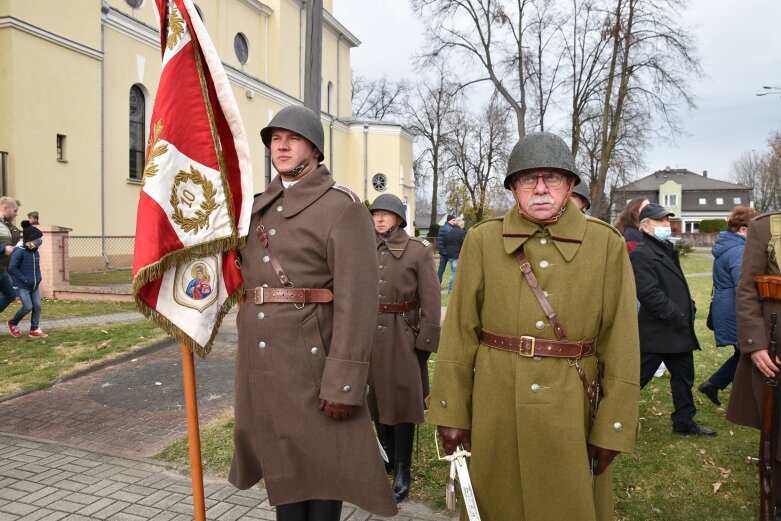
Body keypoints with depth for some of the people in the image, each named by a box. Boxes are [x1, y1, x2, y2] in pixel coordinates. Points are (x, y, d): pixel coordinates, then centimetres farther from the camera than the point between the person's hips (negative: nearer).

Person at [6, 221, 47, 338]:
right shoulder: (19, 251, -18)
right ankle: (12, 323, 20)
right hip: (22, 286, -7)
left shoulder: (35, 252, 5)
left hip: (34, 285, 7)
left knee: (37, 306, 2)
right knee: (28, 307, -7)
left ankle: (35, 330, 12)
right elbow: (11, 268, -20)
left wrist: (38, 278, 6)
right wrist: (24, 279, -20)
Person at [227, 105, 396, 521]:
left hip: (312, 359, -6)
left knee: (321, 461, 9)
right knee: (280, 459, 18)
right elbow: (244, 277, 16)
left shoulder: (343, 207, -9)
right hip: (260, 360, 6)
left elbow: (357, 300, -16)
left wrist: (343, 382, -20)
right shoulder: (259, 206, 13)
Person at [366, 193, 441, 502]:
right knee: (376, 397, 14)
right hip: (369, 334, 4)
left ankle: (402, 471, 14)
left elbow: (431, 300, -6)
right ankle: (386, 456, 34)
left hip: (402, 335, -4)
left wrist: (425, 341, -10)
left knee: (402, 398, 1)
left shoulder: (418, 250, -5)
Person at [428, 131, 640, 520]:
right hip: (494, 411, 1)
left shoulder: (607, 245, -3)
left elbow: (620, 343, -3)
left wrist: (613, 427, -4)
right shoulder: (481, 241, -2)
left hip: (571, 411, 0)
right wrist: (451, 412, -2)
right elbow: (459, 333, -1)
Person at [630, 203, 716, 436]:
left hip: (679, 330, 10)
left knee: (684, 376, 17)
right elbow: (649, 293, -25)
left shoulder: (668, 249, 16)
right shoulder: (641, 254, -17)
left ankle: (685, 421, 30)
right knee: (638, 376, -1)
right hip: (656, 331, -10)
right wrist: (678, 317, -21)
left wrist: (689, 308, 10)